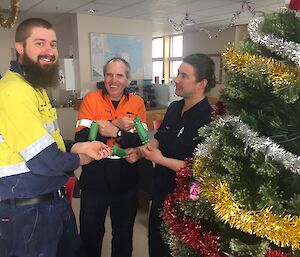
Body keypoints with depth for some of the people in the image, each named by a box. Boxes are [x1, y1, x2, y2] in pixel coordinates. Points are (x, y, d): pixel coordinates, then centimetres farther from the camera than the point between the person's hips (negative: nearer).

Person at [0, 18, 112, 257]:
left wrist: (80, 146, 0)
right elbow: (44, 160, -26)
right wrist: (78, 159, -7)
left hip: (55, 199, 10)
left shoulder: (35, 87, 12)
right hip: (28, 210, -10)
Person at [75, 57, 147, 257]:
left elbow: (141, 141, -10)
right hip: (95, 174, 0)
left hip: (126, 175, 1)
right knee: (90, 230, 18)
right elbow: (81, 137, -15)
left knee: (124, 230, 20)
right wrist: (116, 124, -22)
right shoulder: (91, 99, -4)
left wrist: (115, 132, -26)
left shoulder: (137, 102, -1)